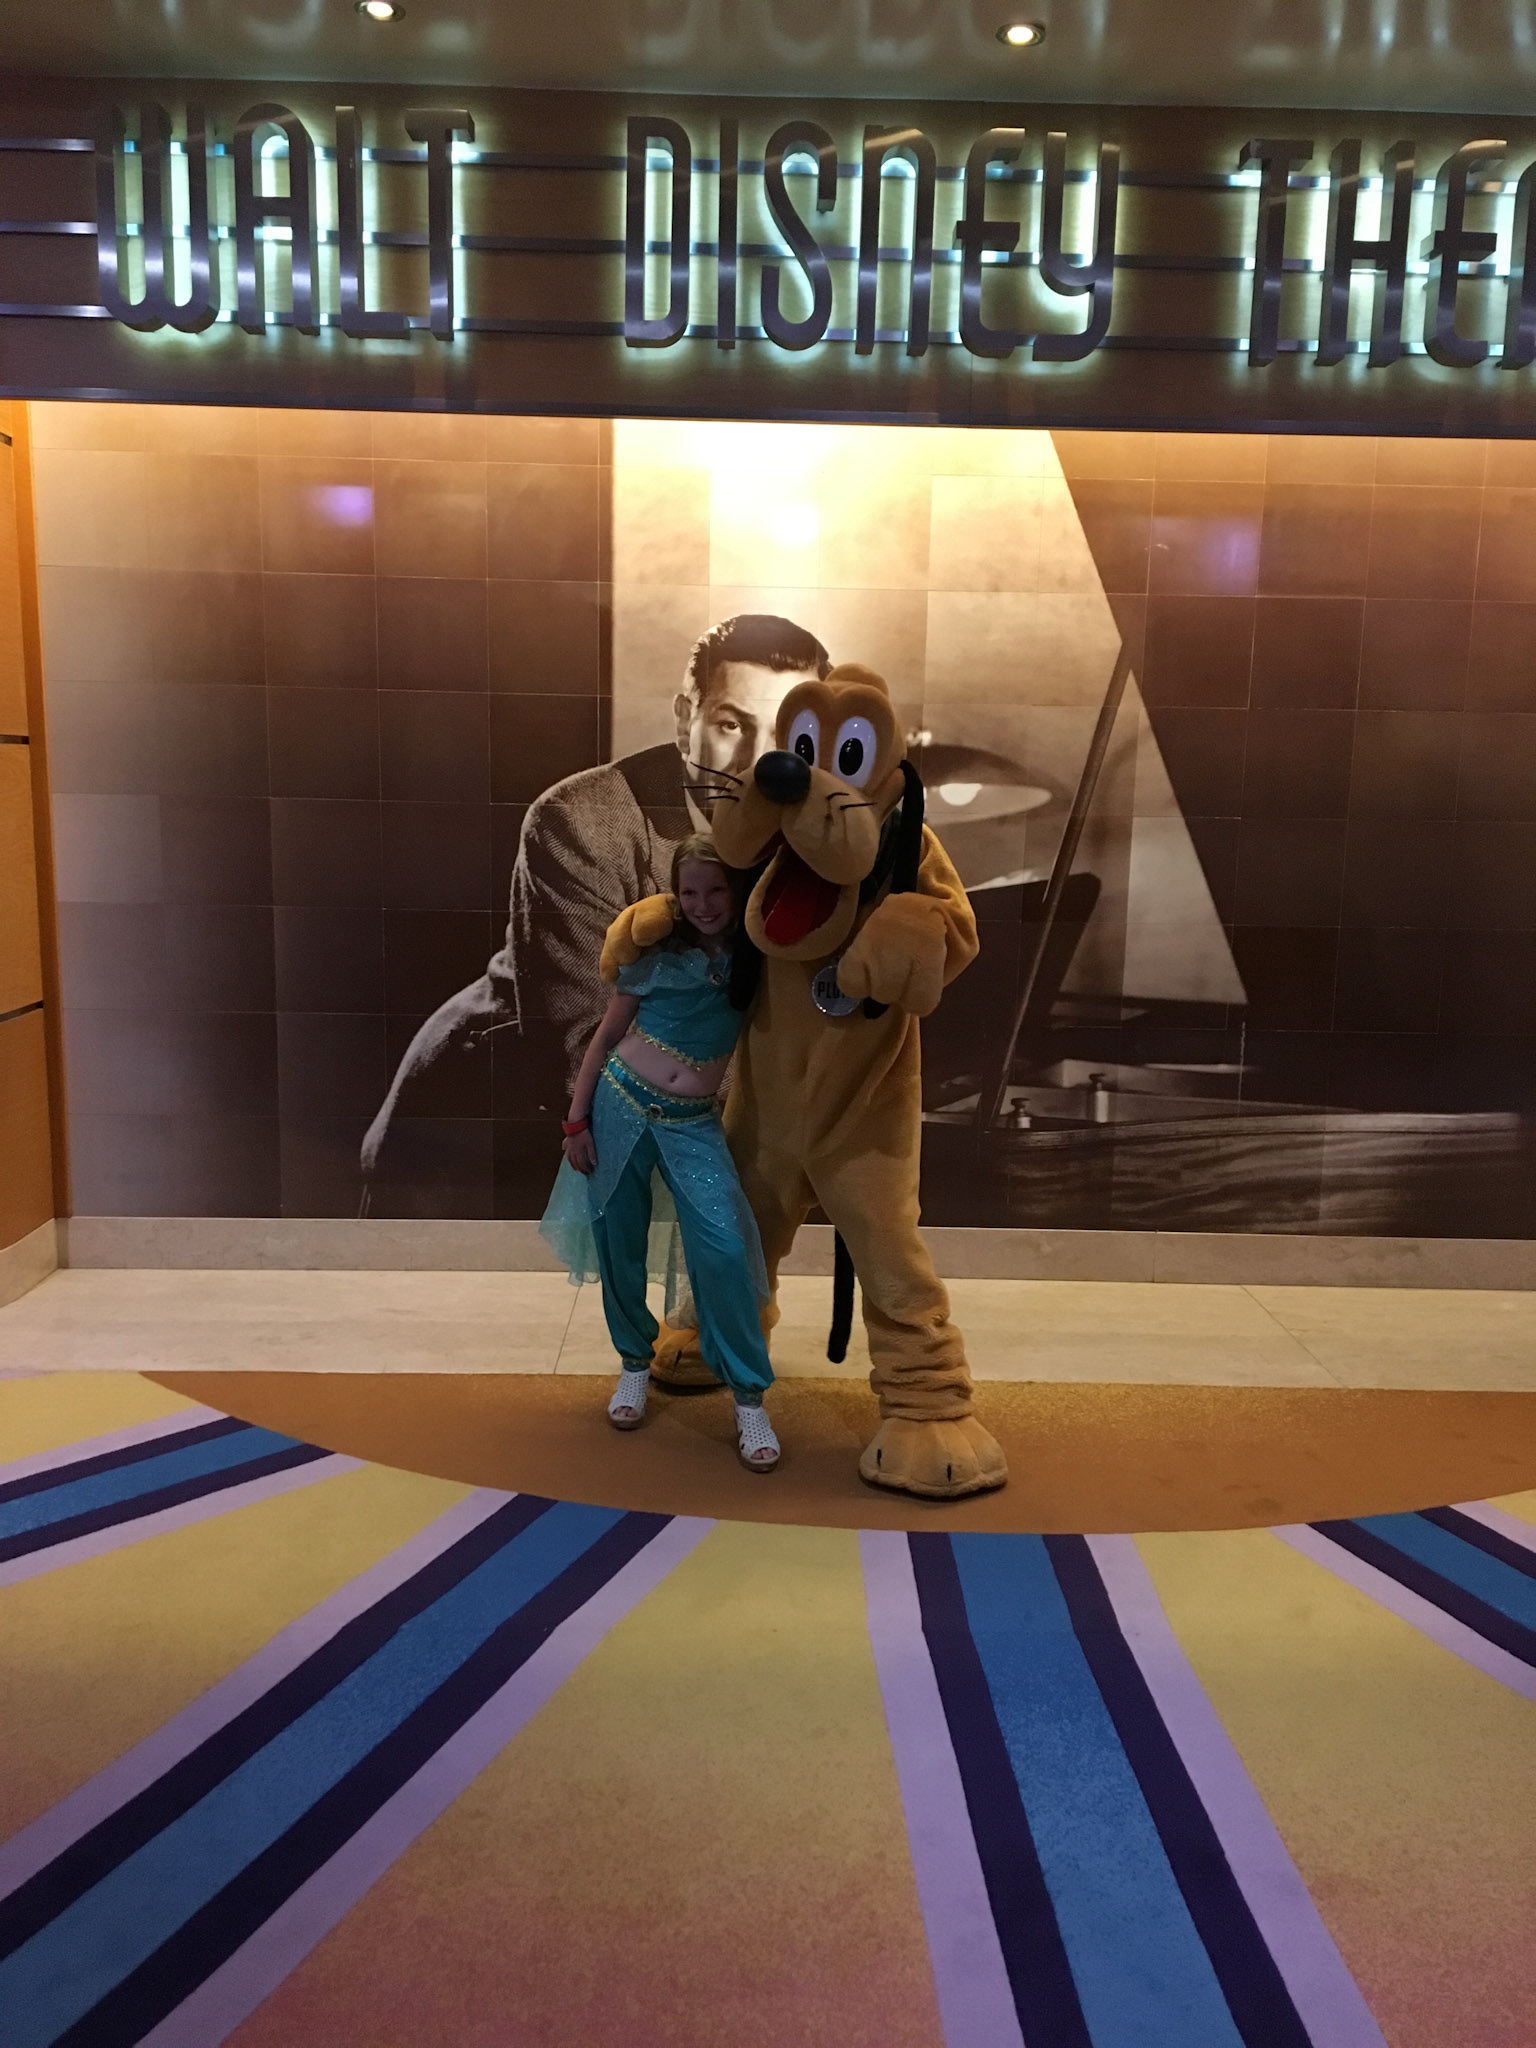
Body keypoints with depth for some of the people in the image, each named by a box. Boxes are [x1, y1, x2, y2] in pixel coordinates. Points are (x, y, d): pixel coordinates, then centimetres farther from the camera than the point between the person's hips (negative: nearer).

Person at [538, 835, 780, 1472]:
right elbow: (606, 1037, 6)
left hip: (692, 1123, -1)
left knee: (722, 1246, -17)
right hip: (621, 1101, 1)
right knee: (618, 1244, 7)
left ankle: (749, 1397, -4)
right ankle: (635, 1362, 32)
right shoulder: (655, 952, 0)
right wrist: (576, 1122, 3)